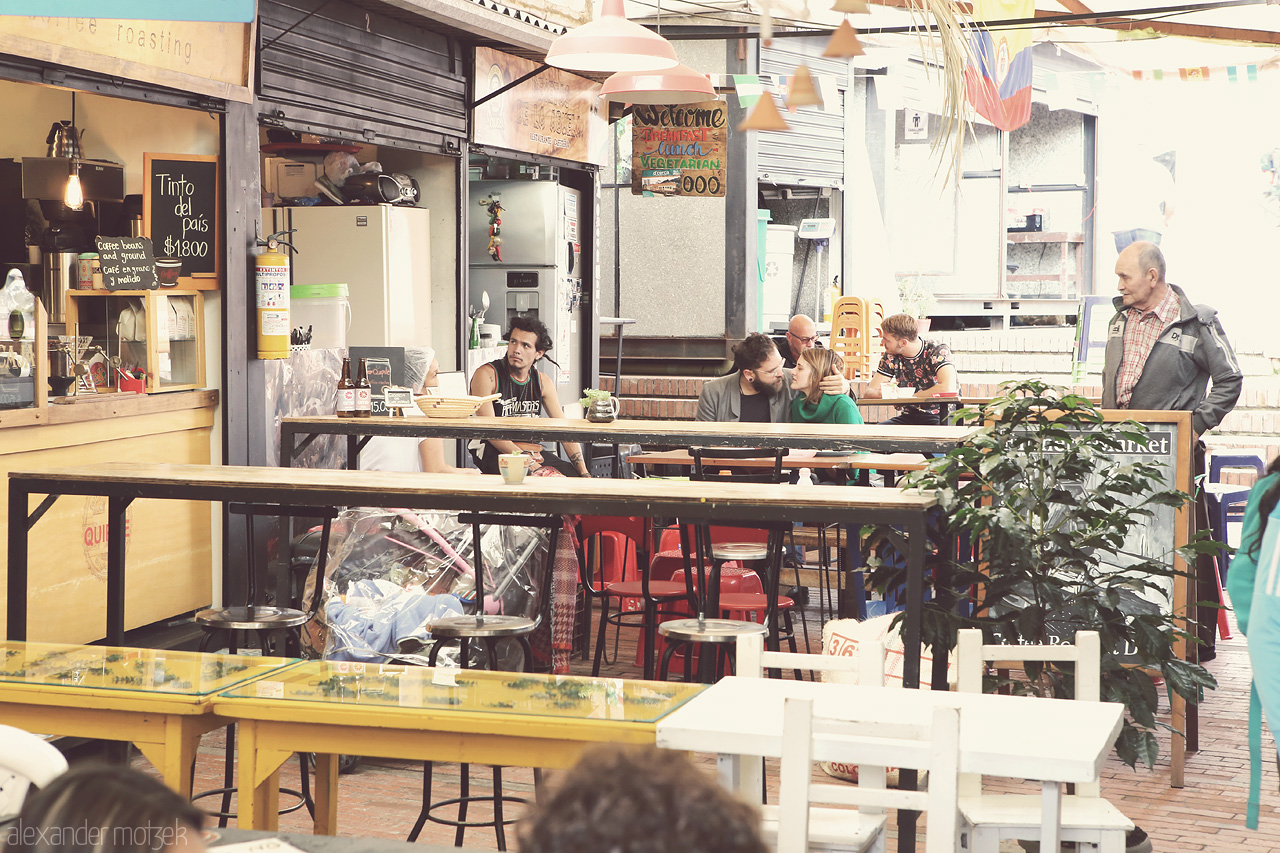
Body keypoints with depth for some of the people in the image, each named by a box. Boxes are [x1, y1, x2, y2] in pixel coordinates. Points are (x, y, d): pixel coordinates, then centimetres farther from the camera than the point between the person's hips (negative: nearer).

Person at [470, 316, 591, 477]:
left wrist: (584, 473, -6)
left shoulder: (543, 382, 8)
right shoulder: (486, 375, -9)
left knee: (574, 475, -14)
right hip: (493, 451, -6)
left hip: (532, 450, 6)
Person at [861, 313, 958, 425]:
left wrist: (907, 397, -18)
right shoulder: (891, 357, 4)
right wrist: (881, 394, -23)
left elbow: (948, 388, -29)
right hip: (909, 417, 5)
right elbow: (868, 393, 3)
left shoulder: (938, 351, -12)